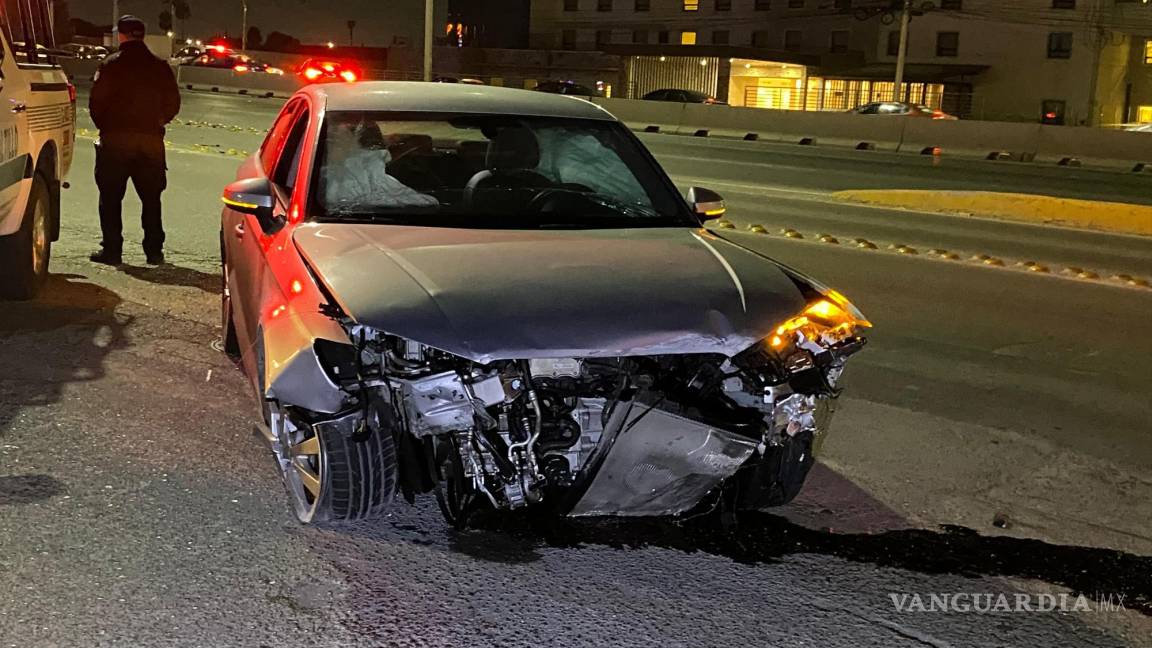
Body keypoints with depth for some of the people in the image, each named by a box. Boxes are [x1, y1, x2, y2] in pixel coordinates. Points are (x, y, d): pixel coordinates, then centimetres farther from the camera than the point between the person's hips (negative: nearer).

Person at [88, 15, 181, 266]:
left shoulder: (111, 65, -5)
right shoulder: (160, 67, 4)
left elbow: (96, 103, -7)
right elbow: (173, 103, 6)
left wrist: (105, 127, 10)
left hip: (115, 140, -3)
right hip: (151, 140, 3)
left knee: (110, 198, 5)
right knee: (151, 199, 12)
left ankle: (112, 250, 3)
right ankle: (154, 251, 11)